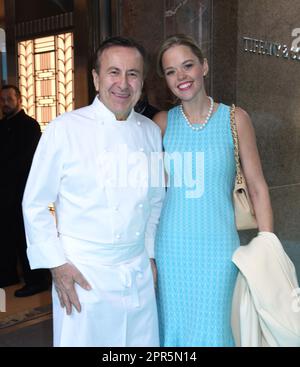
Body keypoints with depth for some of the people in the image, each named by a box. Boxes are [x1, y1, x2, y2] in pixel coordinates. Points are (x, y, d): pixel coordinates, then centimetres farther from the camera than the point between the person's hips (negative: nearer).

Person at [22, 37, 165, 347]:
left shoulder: (151, 131, 4)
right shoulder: (64, 129, -10)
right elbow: (35, 205, -6)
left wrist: (151, 254, 13)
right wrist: (57, 264, -9)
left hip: (139, 274, 4)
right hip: (82, 274, -4)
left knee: (143, 341, 14)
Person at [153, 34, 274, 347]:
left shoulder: (235, 119, -1)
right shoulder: (162, 122, 3)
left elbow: (257, 187, 1)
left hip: (216, 245, -2)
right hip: (170, 247, 2)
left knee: (211, 330, 4)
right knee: (171, 328, 13)